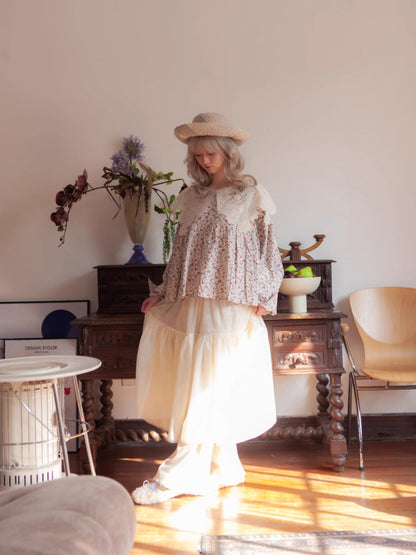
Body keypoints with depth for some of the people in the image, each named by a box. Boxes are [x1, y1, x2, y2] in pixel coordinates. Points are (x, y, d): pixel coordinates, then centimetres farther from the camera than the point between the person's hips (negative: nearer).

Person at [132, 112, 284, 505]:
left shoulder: (251, 196, 2)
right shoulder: (192, 198, 13)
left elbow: (268, 250, 4)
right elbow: (180, 253, 16)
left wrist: (263, 297, -5)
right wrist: (162, 294, 9)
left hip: (231, 307, -4)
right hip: (191, 305, 5)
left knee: (210, 392, -5)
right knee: (203, 392, 6)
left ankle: (174, 476, -1)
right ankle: (225, 469, 19)